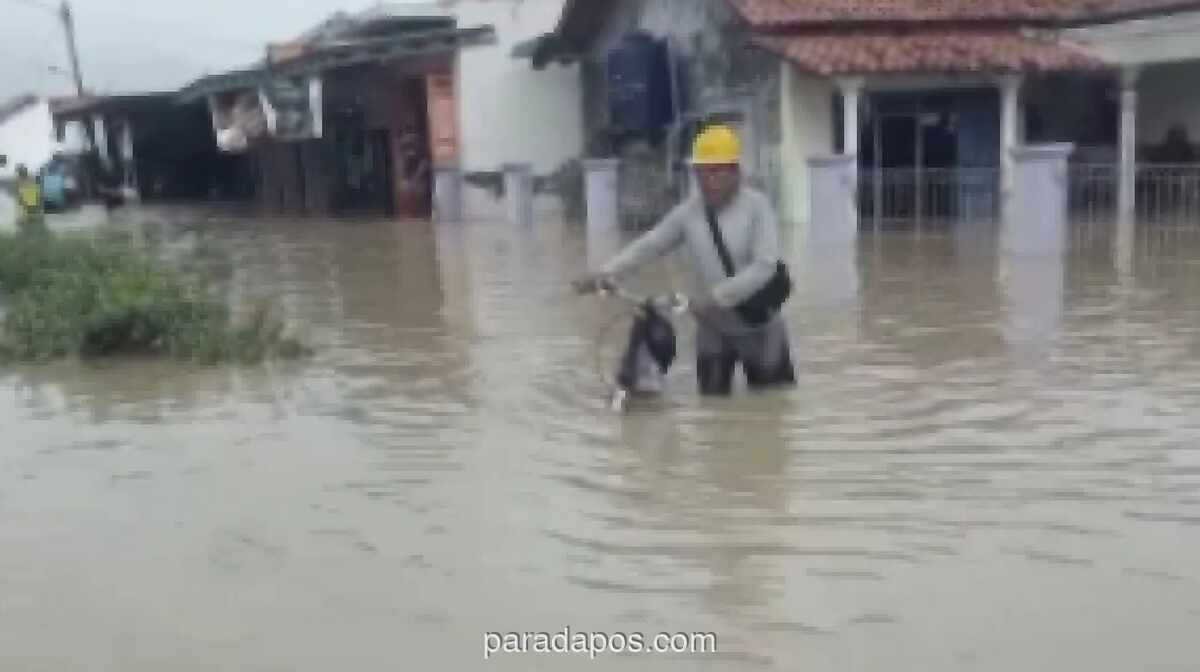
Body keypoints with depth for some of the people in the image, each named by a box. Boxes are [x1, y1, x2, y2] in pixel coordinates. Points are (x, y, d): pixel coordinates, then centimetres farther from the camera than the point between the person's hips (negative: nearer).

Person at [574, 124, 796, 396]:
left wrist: (715, 296, -32)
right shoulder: (689, 211, -5)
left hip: (758, 325, -3)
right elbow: (648, 245, -7)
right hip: (712, 326, 3)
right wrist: (606, 272, -21)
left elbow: (763, 266, -23)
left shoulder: (757, 206, -16)